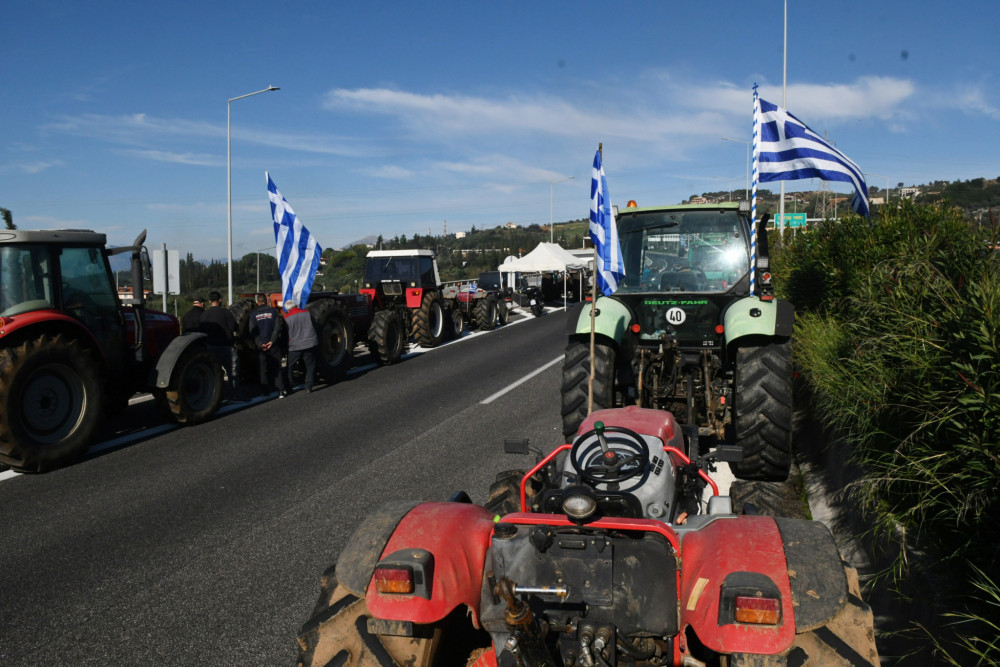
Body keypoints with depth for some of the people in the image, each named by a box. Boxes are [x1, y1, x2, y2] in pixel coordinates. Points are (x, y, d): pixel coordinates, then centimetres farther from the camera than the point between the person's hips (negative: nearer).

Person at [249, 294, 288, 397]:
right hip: (274, 345, 0)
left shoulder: (253, 314, 2)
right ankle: (281, 390, -3)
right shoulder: (273, 311, 0)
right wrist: (272, 341, -9)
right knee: (277, 367, 4)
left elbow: (252, 331, -5)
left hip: (261, 346, 0)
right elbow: (278, 328, -8)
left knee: (263, 369, 9)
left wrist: (260, 344, -8)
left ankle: (266, 390, 11)